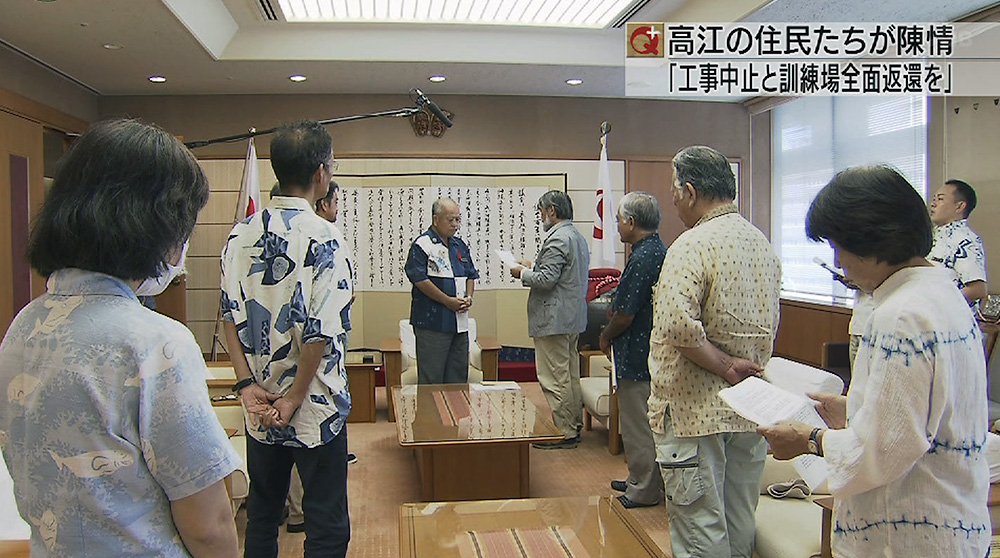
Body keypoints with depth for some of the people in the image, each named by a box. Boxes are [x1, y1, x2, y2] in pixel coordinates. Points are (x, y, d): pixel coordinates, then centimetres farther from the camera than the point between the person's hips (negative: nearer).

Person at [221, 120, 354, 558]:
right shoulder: (324, 240, -18)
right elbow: (321, 333, -20)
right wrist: (294, 398, -9)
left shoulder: (241, 234, 1)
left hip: (259, 407, 6)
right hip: (315, 408, -6)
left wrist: (247, 383, 3)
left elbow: (230, 315, 3)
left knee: (261, 514, 21)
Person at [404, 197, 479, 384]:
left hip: (460, 321, 7)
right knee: (431, 376, -3)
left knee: (459, 373, 12)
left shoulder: (461, 246, 15)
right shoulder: (422, 245, -7)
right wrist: (448, 301, -14)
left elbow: (471, 275, 20)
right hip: (432, 321, -7)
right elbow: (419, 279, -15)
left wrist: (468, 297, 0)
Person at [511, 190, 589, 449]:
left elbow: (546, 280, -23)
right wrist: (533, 267, 17)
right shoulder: (578, 237, 15)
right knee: (570, 376, 17)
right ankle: (574, 426, 27)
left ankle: (563, 433, 1)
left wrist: (522, 273, -6)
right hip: (573, 318, 11)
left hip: (554, 319, -11)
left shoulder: (556, 240, -18)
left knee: (554, 379, -4)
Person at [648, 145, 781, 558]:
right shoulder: (763, 244, 9)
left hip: (697, 409, -8)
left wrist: (723, 366, -18)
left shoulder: (692, 246, -18)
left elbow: (676, 326, -30)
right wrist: (739, 366, 10)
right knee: (740, 525, 19)